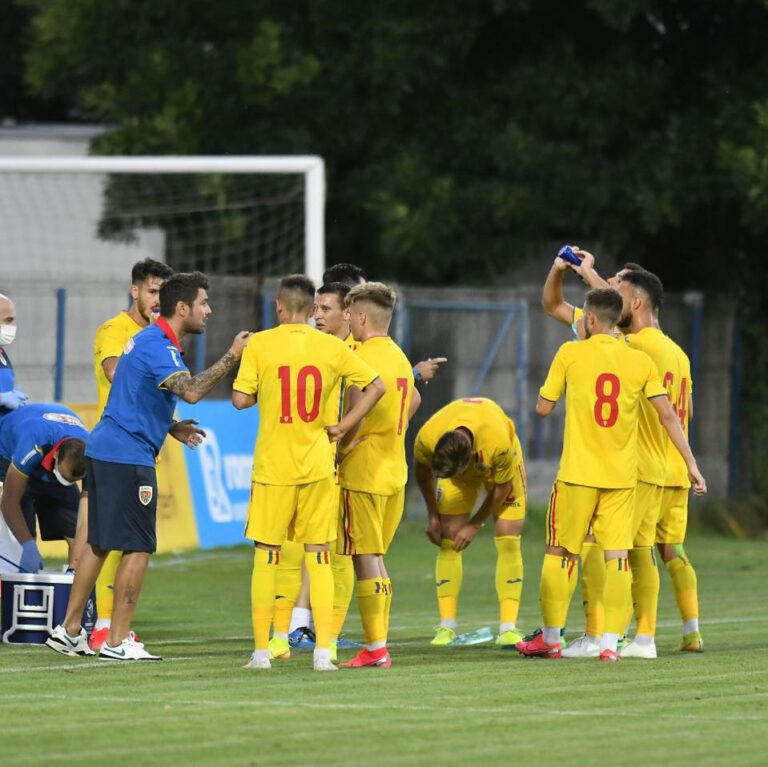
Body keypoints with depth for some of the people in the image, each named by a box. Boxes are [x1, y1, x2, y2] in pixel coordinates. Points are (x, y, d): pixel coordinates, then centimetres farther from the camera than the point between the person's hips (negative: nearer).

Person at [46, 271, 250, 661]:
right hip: (128, 456, -10)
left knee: (98, 544, 14)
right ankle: (117, 640, -2)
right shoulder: (158, 346, -15)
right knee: (137, 547, -4)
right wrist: (231, 357, -26)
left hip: (104, 450, 10)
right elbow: (191, 390, -31)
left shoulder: (150, 340, 17)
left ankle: (69, 631, 18)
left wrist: (171, 427, 16)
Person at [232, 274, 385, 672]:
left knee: (266, 557, 6)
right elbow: (376, 387, 1)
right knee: (318, 557, 6)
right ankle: (323, 651, 0)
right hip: (317, 466, 2)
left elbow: (240, 399, -9)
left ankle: (261, 650, 8)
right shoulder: (331, 347, 1)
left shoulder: (260, 344, -5)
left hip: (272, 467, -2)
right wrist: (343, 426, 3)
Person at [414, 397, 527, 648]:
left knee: (508, 542, -13)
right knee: (448, 543, -7)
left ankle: (509, 627, -14)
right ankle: (446, 627, -3)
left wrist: (474, 525, -15)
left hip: (500, 467, -2)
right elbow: (422, 473, -9)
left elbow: (501, 488, -23)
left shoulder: (499, 443, -44)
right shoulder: (426, 438, -35)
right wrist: (432, 515, -4)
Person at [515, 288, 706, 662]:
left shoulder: (570, 354, -4)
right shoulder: (640, 361, 2)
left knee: (560, 554, 9)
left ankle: (550, 639, 14)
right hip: (622, 477, 2)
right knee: (617, 557, 2)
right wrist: (692, 465, 3)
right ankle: (611, 642, -5)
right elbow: (668, 415, -1)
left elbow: (543, 408, 1)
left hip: (578, 474, -2)